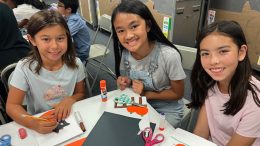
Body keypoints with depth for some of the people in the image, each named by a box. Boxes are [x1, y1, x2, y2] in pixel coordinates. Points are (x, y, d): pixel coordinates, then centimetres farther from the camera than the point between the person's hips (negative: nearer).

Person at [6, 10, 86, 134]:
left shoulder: (75, 63, -9)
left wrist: (70, 99, -17)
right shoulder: (25, 68, -14)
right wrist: (32, 123, -29)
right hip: (40, 124, 0)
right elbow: (12, 105, -10)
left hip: (70, 119, 0)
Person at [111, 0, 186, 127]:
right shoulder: (124, 54, -13)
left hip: (168, 111, -4)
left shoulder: (169, 56, -29)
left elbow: (178, 94, -14)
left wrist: (146, 94, -21)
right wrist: (127, 83, -17)